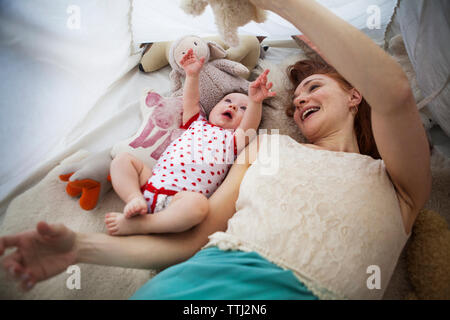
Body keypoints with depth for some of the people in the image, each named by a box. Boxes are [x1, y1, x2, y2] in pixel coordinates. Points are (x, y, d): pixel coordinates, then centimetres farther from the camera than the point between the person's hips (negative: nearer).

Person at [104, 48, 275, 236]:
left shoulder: (233, 138, 18)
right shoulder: (197, 123, 30)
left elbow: (249, 127, 0)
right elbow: (191, 102, 19)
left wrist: (255, 102, -18)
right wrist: (192, 75, 6)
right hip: (152, 179, 5)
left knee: (198, 204, -38)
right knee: (122, 160, -3)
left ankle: (138, 225, -31)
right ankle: (135, 199, -22)